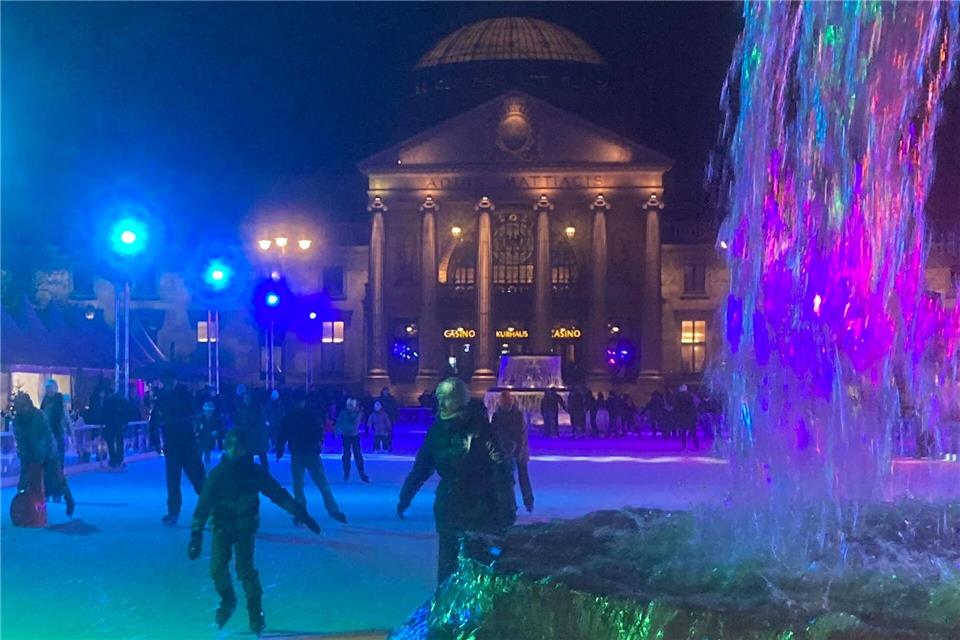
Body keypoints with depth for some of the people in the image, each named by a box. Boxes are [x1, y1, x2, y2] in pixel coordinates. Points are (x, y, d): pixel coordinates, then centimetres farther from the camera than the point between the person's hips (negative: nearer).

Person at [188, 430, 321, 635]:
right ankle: (227, 601, 25)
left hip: (245, 527, -1)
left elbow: (278, 493, -4)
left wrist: (300, 513, -8)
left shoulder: (255, 472, -9)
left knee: (245, 569, -10)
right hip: (221, 527, 1)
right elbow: (204, 503, -13)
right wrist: (196, 534, -19)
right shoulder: (217, 473, -11)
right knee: (217, 568, -4)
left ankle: (255, 611, 7)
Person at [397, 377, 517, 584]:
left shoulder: (480, 427, -12)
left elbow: (501, 468, -15)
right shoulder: (438, 431, 4)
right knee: (447, 566, 8)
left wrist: (506, 505, -19)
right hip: (450, 510, 5)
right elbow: (421, 466, 14)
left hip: (483, 510, -5)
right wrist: (405, 496, 16)